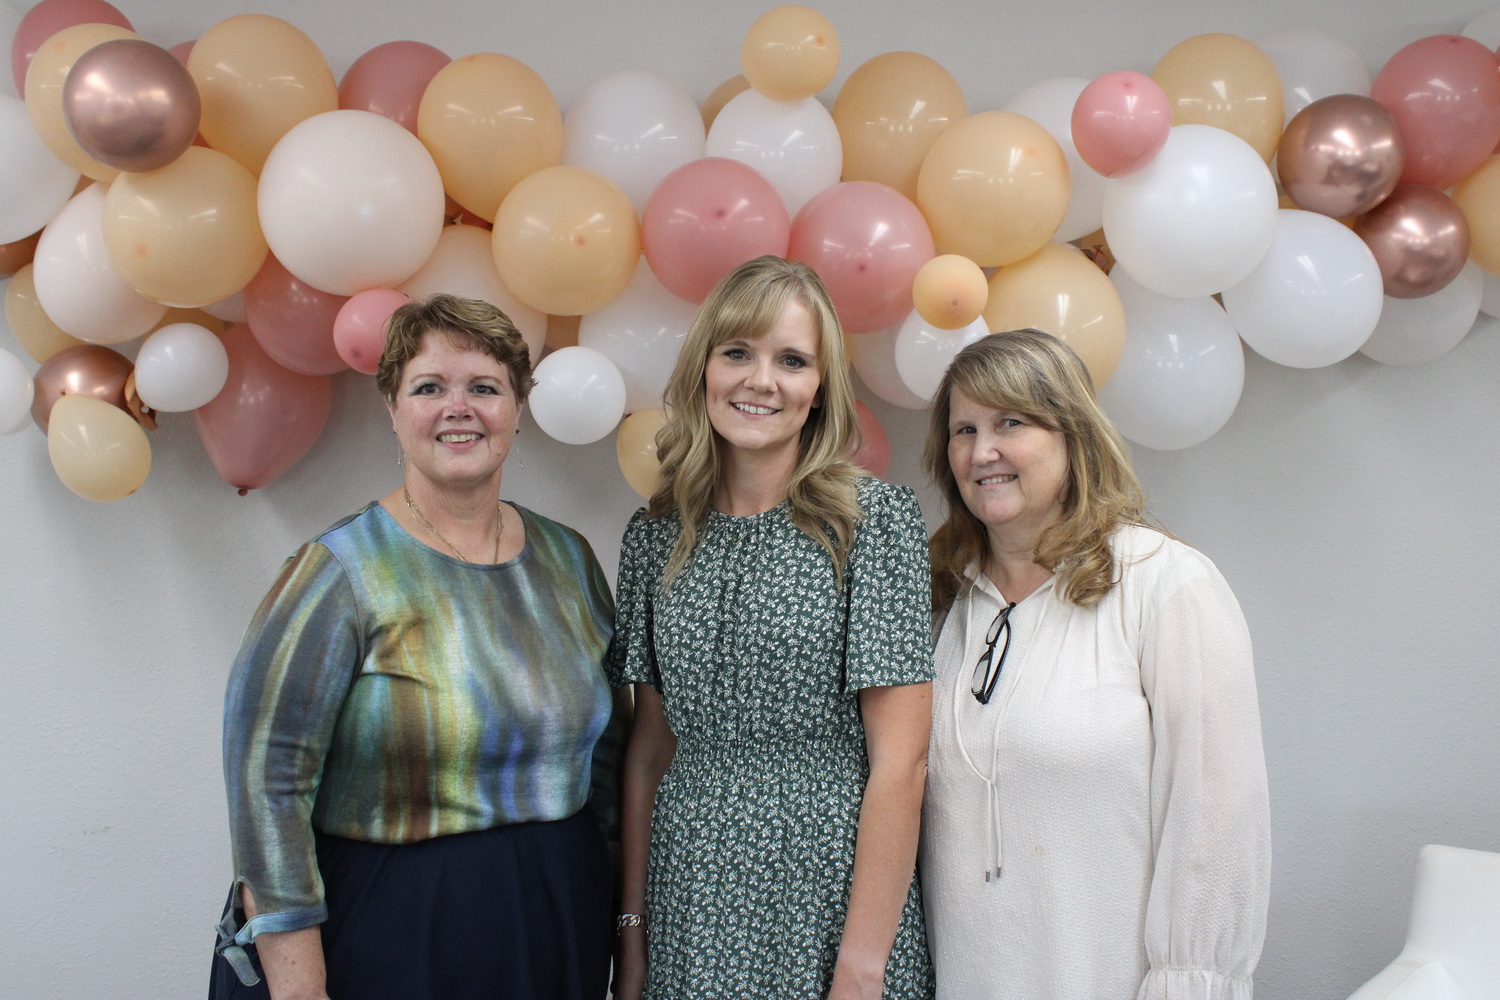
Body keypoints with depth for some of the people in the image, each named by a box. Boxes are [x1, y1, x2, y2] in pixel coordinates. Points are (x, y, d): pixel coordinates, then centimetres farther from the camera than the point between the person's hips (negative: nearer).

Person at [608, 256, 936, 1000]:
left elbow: (900, 762, -13)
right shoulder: (657, 535, 2)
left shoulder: (874, 519, -10)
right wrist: (632, 924, 5)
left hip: (829, 897, -3)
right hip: (691, 903, 4)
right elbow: (649, 749, 7)